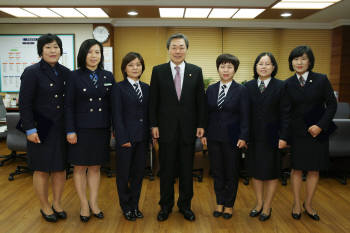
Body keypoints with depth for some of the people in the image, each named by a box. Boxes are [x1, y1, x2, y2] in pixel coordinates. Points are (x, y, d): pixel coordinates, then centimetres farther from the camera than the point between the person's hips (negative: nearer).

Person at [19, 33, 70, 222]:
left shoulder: (65, 73, 6)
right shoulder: (32, 72, -6)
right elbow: (25, 104, -8)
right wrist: (30, 129, -12)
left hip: (61, 128, 4)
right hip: (41, 129, -4)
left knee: (60, 167, 11)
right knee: (42, 169, 8)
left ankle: (57, 203, 29)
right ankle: (45, 206, 26)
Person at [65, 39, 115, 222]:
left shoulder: (108, 77, 6)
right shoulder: (75, 76, -2)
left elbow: (112, 104, 7)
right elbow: (69, 105, -4)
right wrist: (70, 131, -9)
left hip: (101, 129, 2)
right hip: (81, 129, -2)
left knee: (95, 167, 12)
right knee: (80, 167, 7)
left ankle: (94, 203, 24)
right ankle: (84, 204, 22)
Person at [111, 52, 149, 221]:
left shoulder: (146, 88, 10)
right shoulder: (118, 88, -4)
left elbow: (148, 113, 11)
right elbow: (117, 116, -9)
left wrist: (150, 135, 6)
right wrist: (123, 138, -14)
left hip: (142, 137, 5)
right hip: (126, 137, -4)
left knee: (139, 172, 11)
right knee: (123, 174, 8)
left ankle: (134, 205, 28)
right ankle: (126, 207, 26)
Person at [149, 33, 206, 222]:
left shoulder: (196, 71, 4)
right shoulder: (158, 71, 1)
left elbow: (200, 100, 4)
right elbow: (153, 100, 2)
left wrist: (201, 125, 1)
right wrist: (154, 125, -3)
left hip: (188, 128, 1)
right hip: (166, 128, -1)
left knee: (187, 169, 11)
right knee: (166, 169, 9)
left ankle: (185, 205, 28)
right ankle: (166, 205, 26)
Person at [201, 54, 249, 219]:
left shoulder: (241, 90, -3)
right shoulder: (211, 89, 7)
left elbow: (245, 116, -6)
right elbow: (206, 113, 8)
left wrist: (243, 137, -12)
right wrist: (204, 133, 3)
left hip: (232, 137, -3)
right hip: (214, 137, 3)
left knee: (231, 173, 8)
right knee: (217, 171, 11)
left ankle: (229, 205, 24)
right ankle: (220, 203, 27)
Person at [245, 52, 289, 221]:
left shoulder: (281, 86, -4)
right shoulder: (248, 86, 4)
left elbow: (285, 114, -6)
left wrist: (283, 137, -10)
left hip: (271, 137, -3)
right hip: (253, 136, 3)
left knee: (271, 171, 8)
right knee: (255, 171, 11)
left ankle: (267, 207, 23)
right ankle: (259, 203, 29)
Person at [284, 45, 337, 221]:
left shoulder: (321, 80, -2)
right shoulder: (288, 84, 0)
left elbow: (332, 104, -3)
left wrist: (320, 125, -13)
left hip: (318, 132, 0)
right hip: (297, 132, 0)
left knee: (314, 170, 8)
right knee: (297, 169, 7)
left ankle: (308, 204, 26)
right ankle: (296, 204, 24)